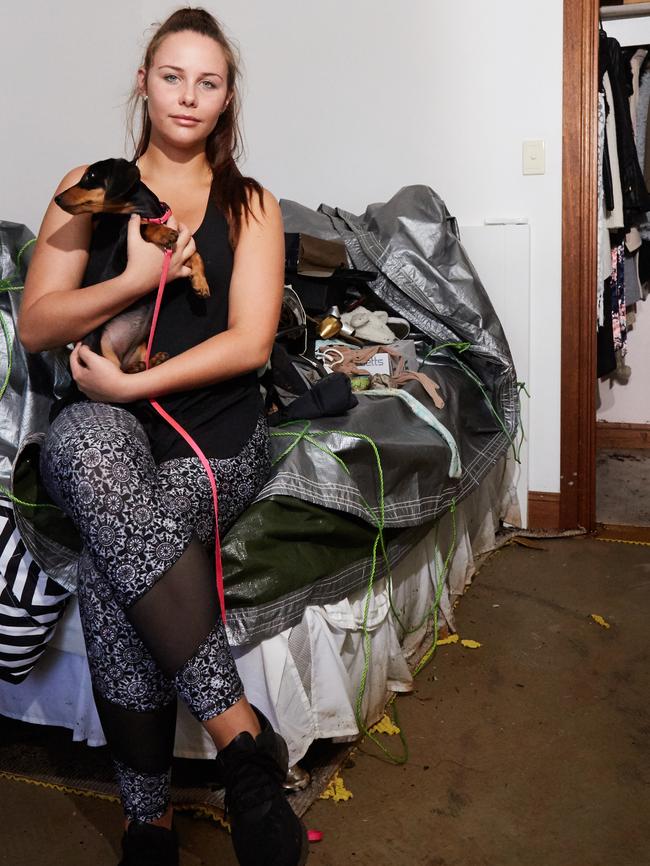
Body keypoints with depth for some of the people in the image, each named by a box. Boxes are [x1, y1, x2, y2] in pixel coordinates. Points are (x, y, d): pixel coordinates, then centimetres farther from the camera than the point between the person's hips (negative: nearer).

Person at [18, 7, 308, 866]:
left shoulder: (250, 204, 11)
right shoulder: (89, 188, 14)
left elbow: (250, 342, -3)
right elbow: (35, 327, 5)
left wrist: (133, 382, -13)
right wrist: (135, 279, -11)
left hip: (217, 431, -1)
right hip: (104, 428, 1)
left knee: (109, 565, -30)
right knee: (86, 441, -36)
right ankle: (241, 731, -34)